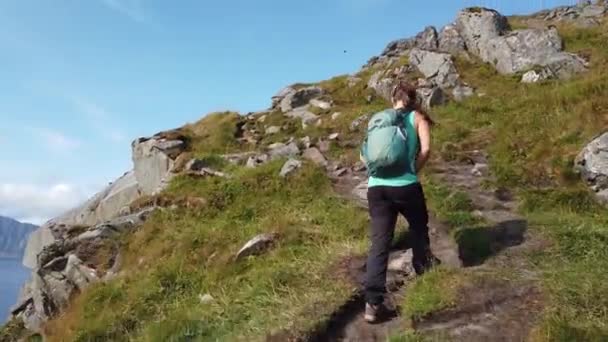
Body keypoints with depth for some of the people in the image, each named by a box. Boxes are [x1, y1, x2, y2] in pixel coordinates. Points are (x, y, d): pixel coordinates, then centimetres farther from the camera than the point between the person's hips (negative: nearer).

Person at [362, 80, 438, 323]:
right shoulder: (417, 117, 7)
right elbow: (425, 150, -7)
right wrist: (413, 171, 6)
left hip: (376, 187, 3)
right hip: (405, 186, -2)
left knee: (379, 243, -1)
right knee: (419, 227, 26)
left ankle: (372, 303, -8)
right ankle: (424, 267, 46)